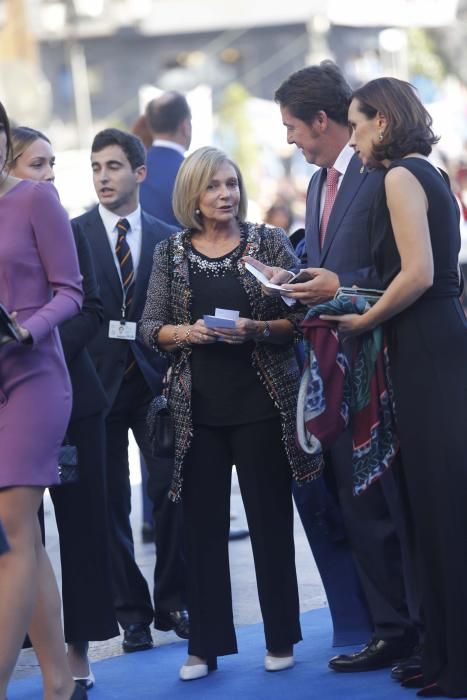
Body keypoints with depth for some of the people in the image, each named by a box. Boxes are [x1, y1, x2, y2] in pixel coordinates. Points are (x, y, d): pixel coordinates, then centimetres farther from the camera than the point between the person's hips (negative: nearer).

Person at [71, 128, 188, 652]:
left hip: (155, 378, 1)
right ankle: (132, 611, 13)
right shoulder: (73, 234, 3)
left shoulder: (168, 239, 9)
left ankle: (172, 603, 13)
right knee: (110, 502, 3)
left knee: (172, 489, -3)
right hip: (98, 379, -1)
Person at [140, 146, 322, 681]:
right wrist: (184, 332, -13)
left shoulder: (269, 243, 2)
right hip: (197, 408, 1)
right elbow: (150, 327, 6)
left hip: (262, 402, -1)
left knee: (271, 518, 2)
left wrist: (256, 329, -17)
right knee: (202, 524, 2)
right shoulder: (170, 253, 7)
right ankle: (205, 645, 9)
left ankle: (280, 639, 13)